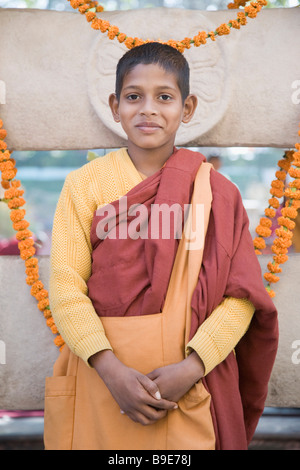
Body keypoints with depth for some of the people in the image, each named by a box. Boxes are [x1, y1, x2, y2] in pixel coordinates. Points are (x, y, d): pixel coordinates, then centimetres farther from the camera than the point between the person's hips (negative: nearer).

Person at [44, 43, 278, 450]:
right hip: (103, 373, 0)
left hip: (191, 381, 0)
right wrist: (110, 368, -19)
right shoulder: (86, 184, -1)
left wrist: (191, 367, -17)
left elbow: (241, 294, -5)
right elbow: (66, 285, -8)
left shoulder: (214, 189, 0)